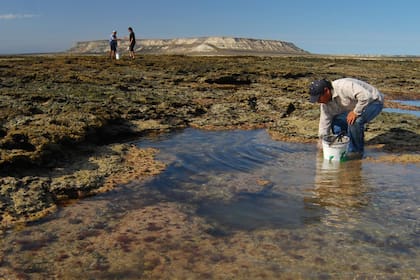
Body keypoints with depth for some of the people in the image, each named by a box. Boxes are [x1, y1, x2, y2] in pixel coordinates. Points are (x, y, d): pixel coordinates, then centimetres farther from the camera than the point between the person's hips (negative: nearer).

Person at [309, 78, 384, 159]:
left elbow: (365, 96, -40)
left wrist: (355, 112, -32)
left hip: (373, 102, -8)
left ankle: (356, 151, -11)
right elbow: (324, 122, 1)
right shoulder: (326, 101, -6)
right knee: (336, 121, -4)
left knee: (354, 122, -31)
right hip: (358, 106, 8)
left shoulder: (343, 86, -33)